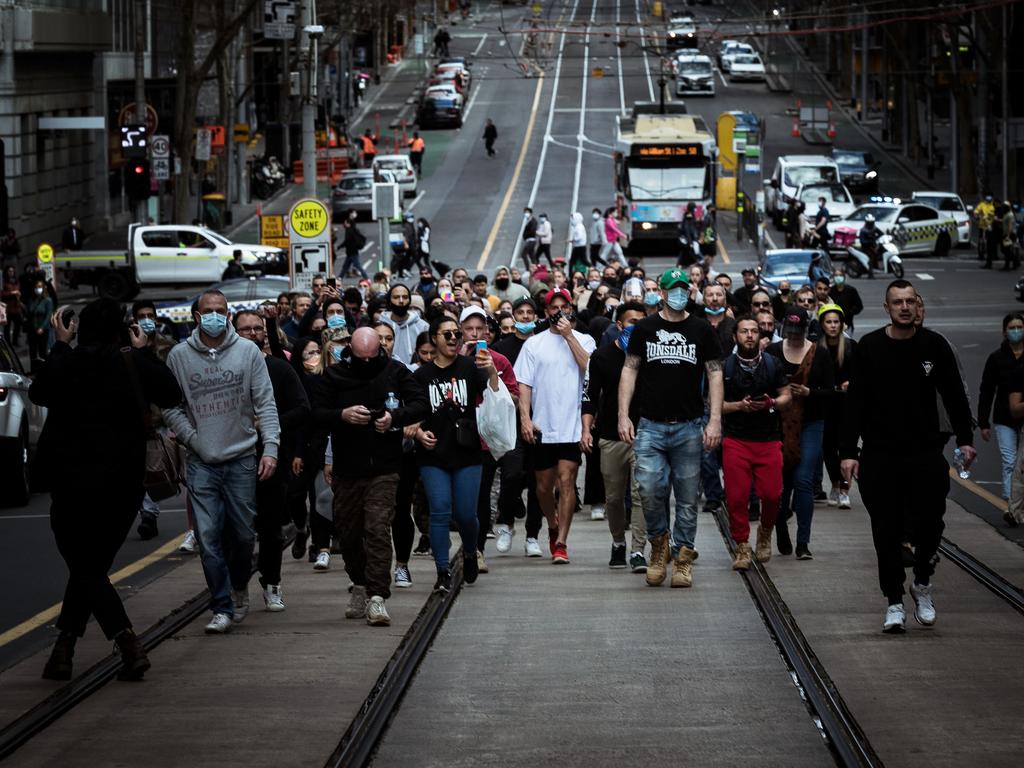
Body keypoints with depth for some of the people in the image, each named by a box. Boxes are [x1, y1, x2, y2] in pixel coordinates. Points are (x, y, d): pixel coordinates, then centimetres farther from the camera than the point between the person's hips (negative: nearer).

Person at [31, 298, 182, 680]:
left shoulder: (65, 365, -9)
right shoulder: (134, 367, -8)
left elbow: (37, 393, 13)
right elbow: (172, 394, 11)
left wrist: (60, 347, 21)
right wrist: (144, 352, 18)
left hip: (72, 481, -2)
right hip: (124, 484, 2)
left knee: (85, 567, 2)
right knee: (92, 566, 15)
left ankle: (129, 644, -17)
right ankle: (63, 650, 17)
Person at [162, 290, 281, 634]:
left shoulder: (248, 352, -1)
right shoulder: (179, 356, 1)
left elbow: (265, 403, -1)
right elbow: (171, 407, 4)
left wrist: (270, 447, -10)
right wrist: (194, 440, -7)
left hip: (242, 459, 0)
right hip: (201, 463, 0)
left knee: (243, 533, 7)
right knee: (209, 535, -6)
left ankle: (239, 587, 34)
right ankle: (222, 608, 1)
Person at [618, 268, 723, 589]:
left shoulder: (702, 330, 6)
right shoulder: (645, 329, 7)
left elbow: (714, 374, 5)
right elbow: (629, 371, 8)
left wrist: (715, 421, -5)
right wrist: (623, 416, -2)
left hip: (689, 427, 0)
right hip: (651, 426, 0)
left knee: (687, 498, 1)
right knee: (649, 489, -14)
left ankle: (682, 557, 11)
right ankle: (659, 542, 9)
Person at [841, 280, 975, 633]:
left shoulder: (934, 345, 2)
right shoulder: (869, 348, -1)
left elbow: (954, 395, 10)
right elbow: (855, 402, -2)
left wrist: (964, 438, 4)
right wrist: (849, 451, -7)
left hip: (926, 454, 1)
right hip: (880, 455, -1)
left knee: (930, 522, -5)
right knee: (887, 531, 1)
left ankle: (922, 583, 21)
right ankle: (894, 602, 11)